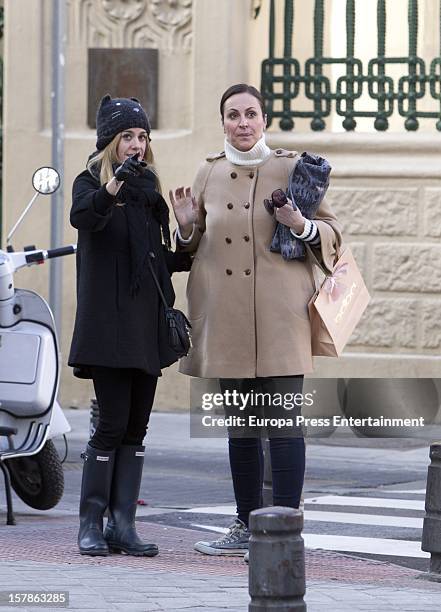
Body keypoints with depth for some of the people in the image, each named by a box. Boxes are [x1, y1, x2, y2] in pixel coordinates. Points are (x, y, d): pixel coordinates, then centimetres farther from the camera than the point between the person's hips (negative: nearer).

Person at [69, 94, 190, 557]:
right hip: (108, 324, -6)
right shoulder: (91, 182, -2)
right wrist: (112, 188, -43)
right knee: (113, 423, -9)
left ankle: (123, 524, 7)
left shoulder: (147, 188, 17)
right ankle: (91, 525, -1)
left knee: (136, 426, 5)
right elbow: (82, 216, -26)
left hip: (145, 325, 6)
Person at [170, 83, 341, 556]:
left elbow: (332, 233, 4)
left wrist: (301, 225, -16)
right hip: (226, 318, 4)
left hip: (278, 316, -4)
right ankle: (246, 525, 17)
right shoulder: (209, 174, 12)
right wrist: (187, 227, -1)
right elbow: (195, 247, 21)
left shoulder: (292, 168, 1)